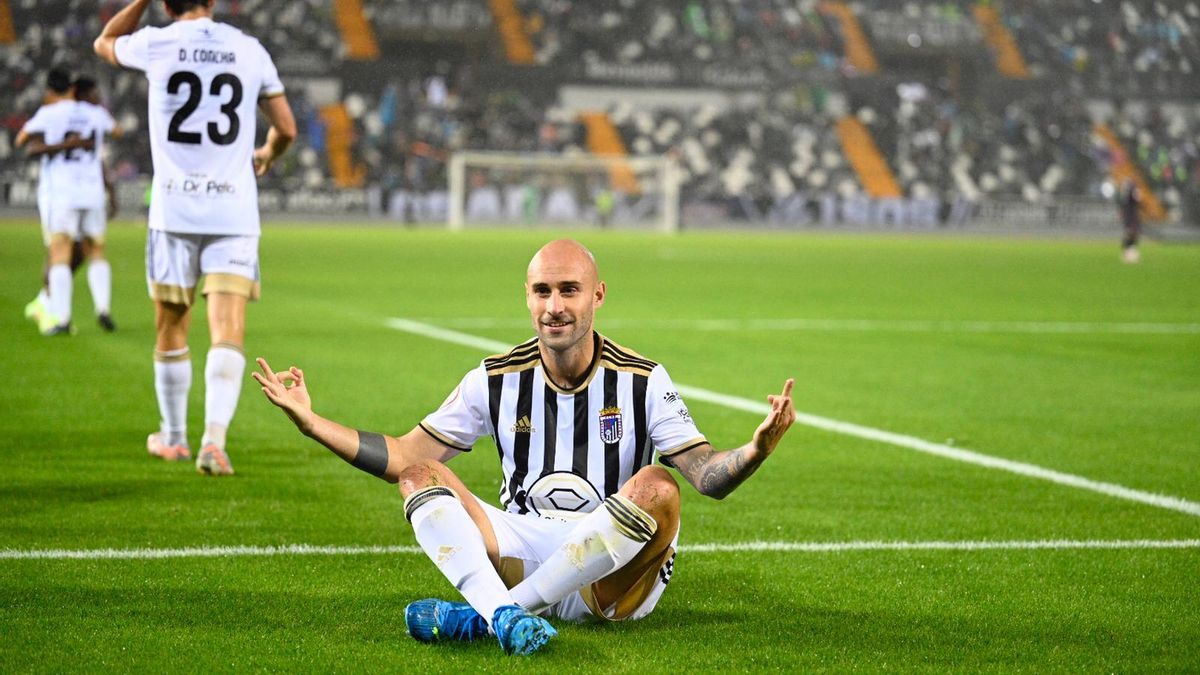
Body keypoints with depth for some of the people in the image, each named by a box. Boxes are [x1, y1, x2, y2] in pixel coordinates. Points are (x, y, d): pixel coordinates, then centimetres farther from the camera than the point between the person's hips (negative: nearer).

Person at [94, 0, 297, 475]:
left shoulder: (156, 44, -1)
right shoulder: (250, 50, 4)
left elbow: (104, 44, 23)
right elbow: (286, 129, 12)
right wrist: (266, 155, 33)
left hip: (173, 210, 0)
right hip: (234, 213, 0)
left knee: (171, 330, 14)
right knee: (228, 333, -5)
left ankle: (173, 439, 27)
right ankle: (214, 440, -22)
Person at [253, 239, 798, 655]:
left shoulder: (643, 382, -2)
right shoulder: (497, 380, 5)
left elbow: (708, 477, -10)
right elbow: (405, 457, 7)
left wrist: (757, 449, -32)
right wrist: (310, 421, -2)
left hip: (614, 581, -2)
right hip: (524, 549, 3)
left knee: (657, 488, -32)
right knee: (418, 476, -13)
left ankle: (484, 613, -31)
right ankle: (506, 614, -43)